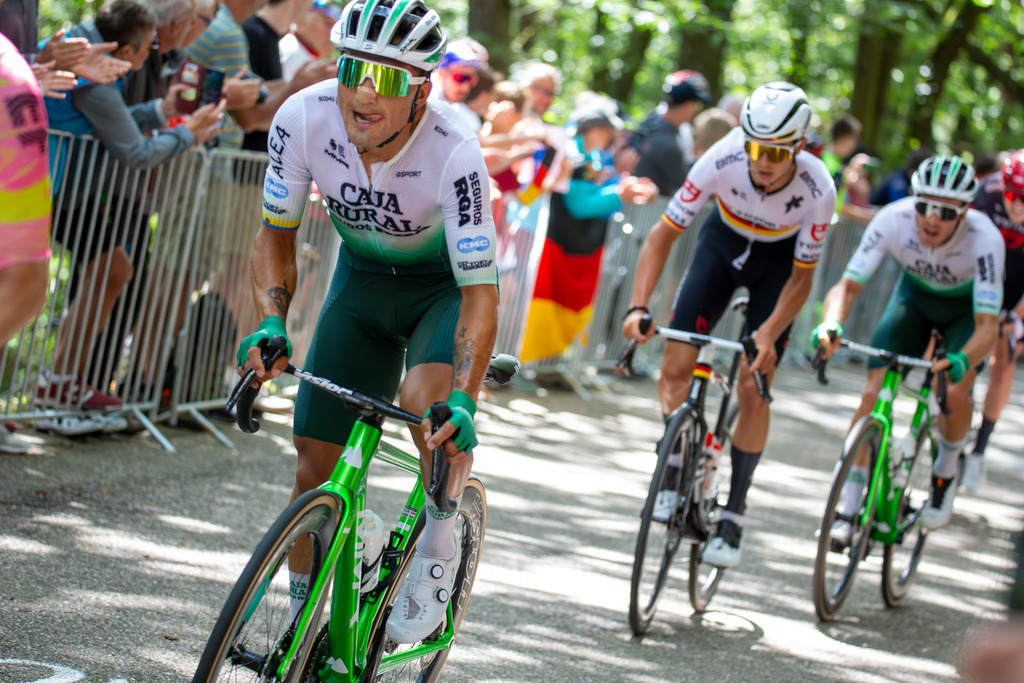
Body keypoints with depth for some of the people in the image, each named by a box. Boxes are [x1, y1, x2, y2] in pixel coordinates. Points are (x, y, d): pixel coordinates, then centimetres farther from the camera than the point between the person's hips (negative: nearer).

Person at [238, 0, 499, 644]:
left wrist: (462, 403, -46)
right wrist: (271, 324, -26)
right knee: (316, 468, -2)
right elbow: (277, 234, -9)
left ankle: (440, 542, -6)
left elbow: (480, 292, -33)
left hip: (447, 284, -3)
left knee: (425, 397, -34)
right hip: (362, 280, 3)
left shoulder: (454, 151, -35)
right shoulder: (303, 119, -25)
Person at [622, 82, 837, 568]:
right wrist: (638, 306, -35)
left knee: (753, 391, -10)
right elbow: (663, 234, -24)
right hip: (724, 241, 2)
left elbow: (802, 276, -21)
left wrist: (769, 333, -35)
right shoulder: (722, 161, -33)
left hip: (780, 260, -1)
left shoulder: (817, 189, -33)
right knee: (676, 367, -12)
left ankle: (733, 518, 2)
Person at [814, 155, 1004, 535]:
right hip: (915, 294, 2)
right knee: (875, 390, -16)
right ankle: (847, 505, -8)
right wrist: (831, 324, -53)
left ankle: (947, 470, 10)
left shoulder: (984, 238, -37)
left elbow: (987, 325, -40)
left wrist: (962, 362, -60)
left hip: (968, 305, -2)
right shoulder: (893, 219, -33)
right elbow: (848, 285, -32)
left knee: (955, 393, -23)